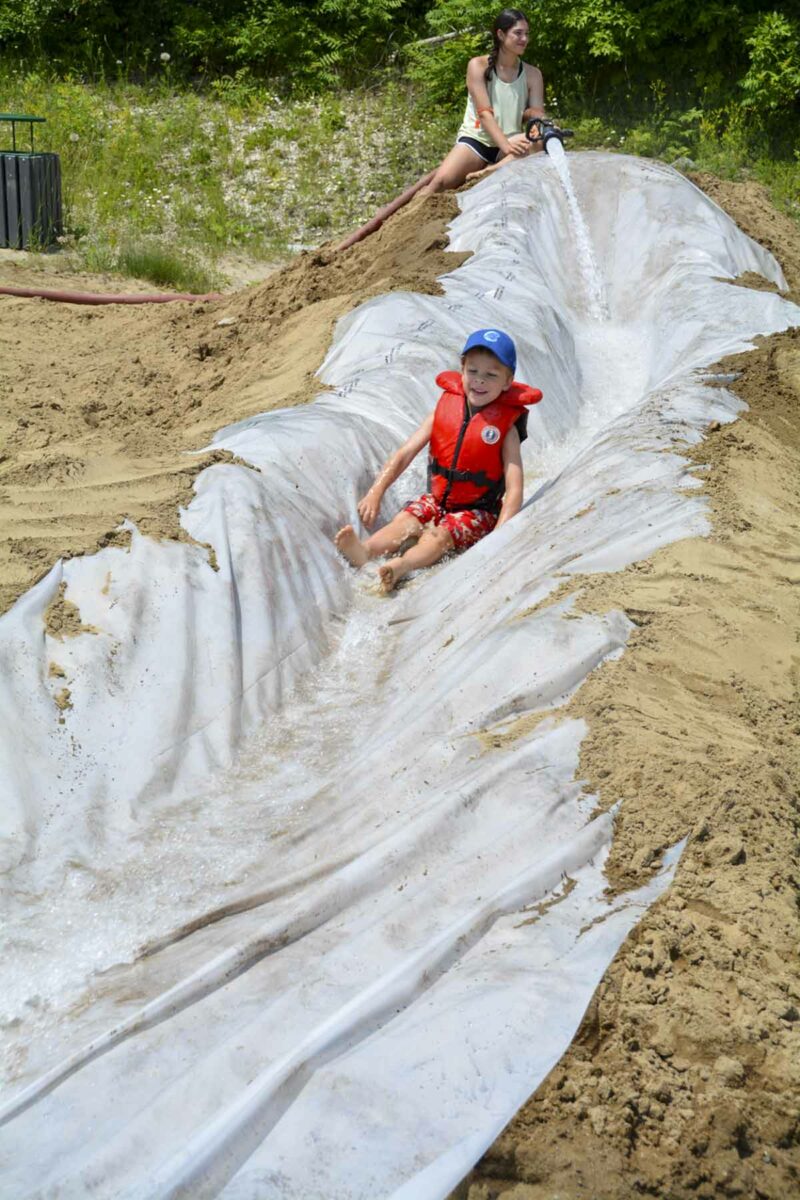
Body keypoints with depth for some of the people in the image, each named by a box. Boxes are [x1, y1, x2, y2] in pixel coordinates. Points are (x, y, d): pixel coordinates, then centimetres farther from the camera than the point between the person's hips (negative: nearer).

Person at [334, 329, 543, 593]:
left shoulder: (506, 426, -12)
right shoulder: (445, 410, -1)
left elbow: (514, 490, -18)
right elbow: (405, 453, -3)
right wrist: (375, 493, -14)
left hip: (479, 511, -4)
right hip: (438, 499, 4)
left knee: (440, 535, -31)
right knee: (405, 521, -24)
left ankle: (400, 567, -60)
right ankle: (365, 550, -52)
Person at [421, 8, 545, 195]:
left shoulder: (532, 75, 6)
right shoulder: (478, 66, -4)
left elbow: (538, 115, -1)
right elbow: (484, 112, -14)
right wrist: (505, 145, -30)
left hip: (511, 144, 2)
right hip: (476, 139, -2)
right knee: (441, 181, -28)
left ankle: (491, 171, -41)